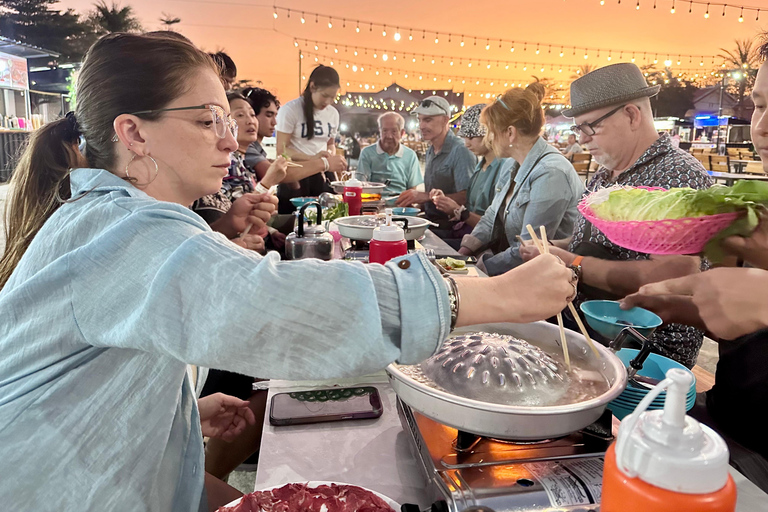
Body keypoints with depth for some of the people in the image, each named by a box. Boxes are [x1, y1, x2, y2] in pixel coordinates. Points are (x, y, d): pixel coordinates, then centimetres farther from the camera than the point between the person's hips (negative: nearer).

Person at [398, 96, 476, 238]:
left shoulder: (460, 151, -11)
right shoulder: (430, 152, 19)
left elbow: (466, 197, -20)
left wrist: (425, 197, -20)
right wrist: (416, 204, 5)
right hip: (432, 228, 8)